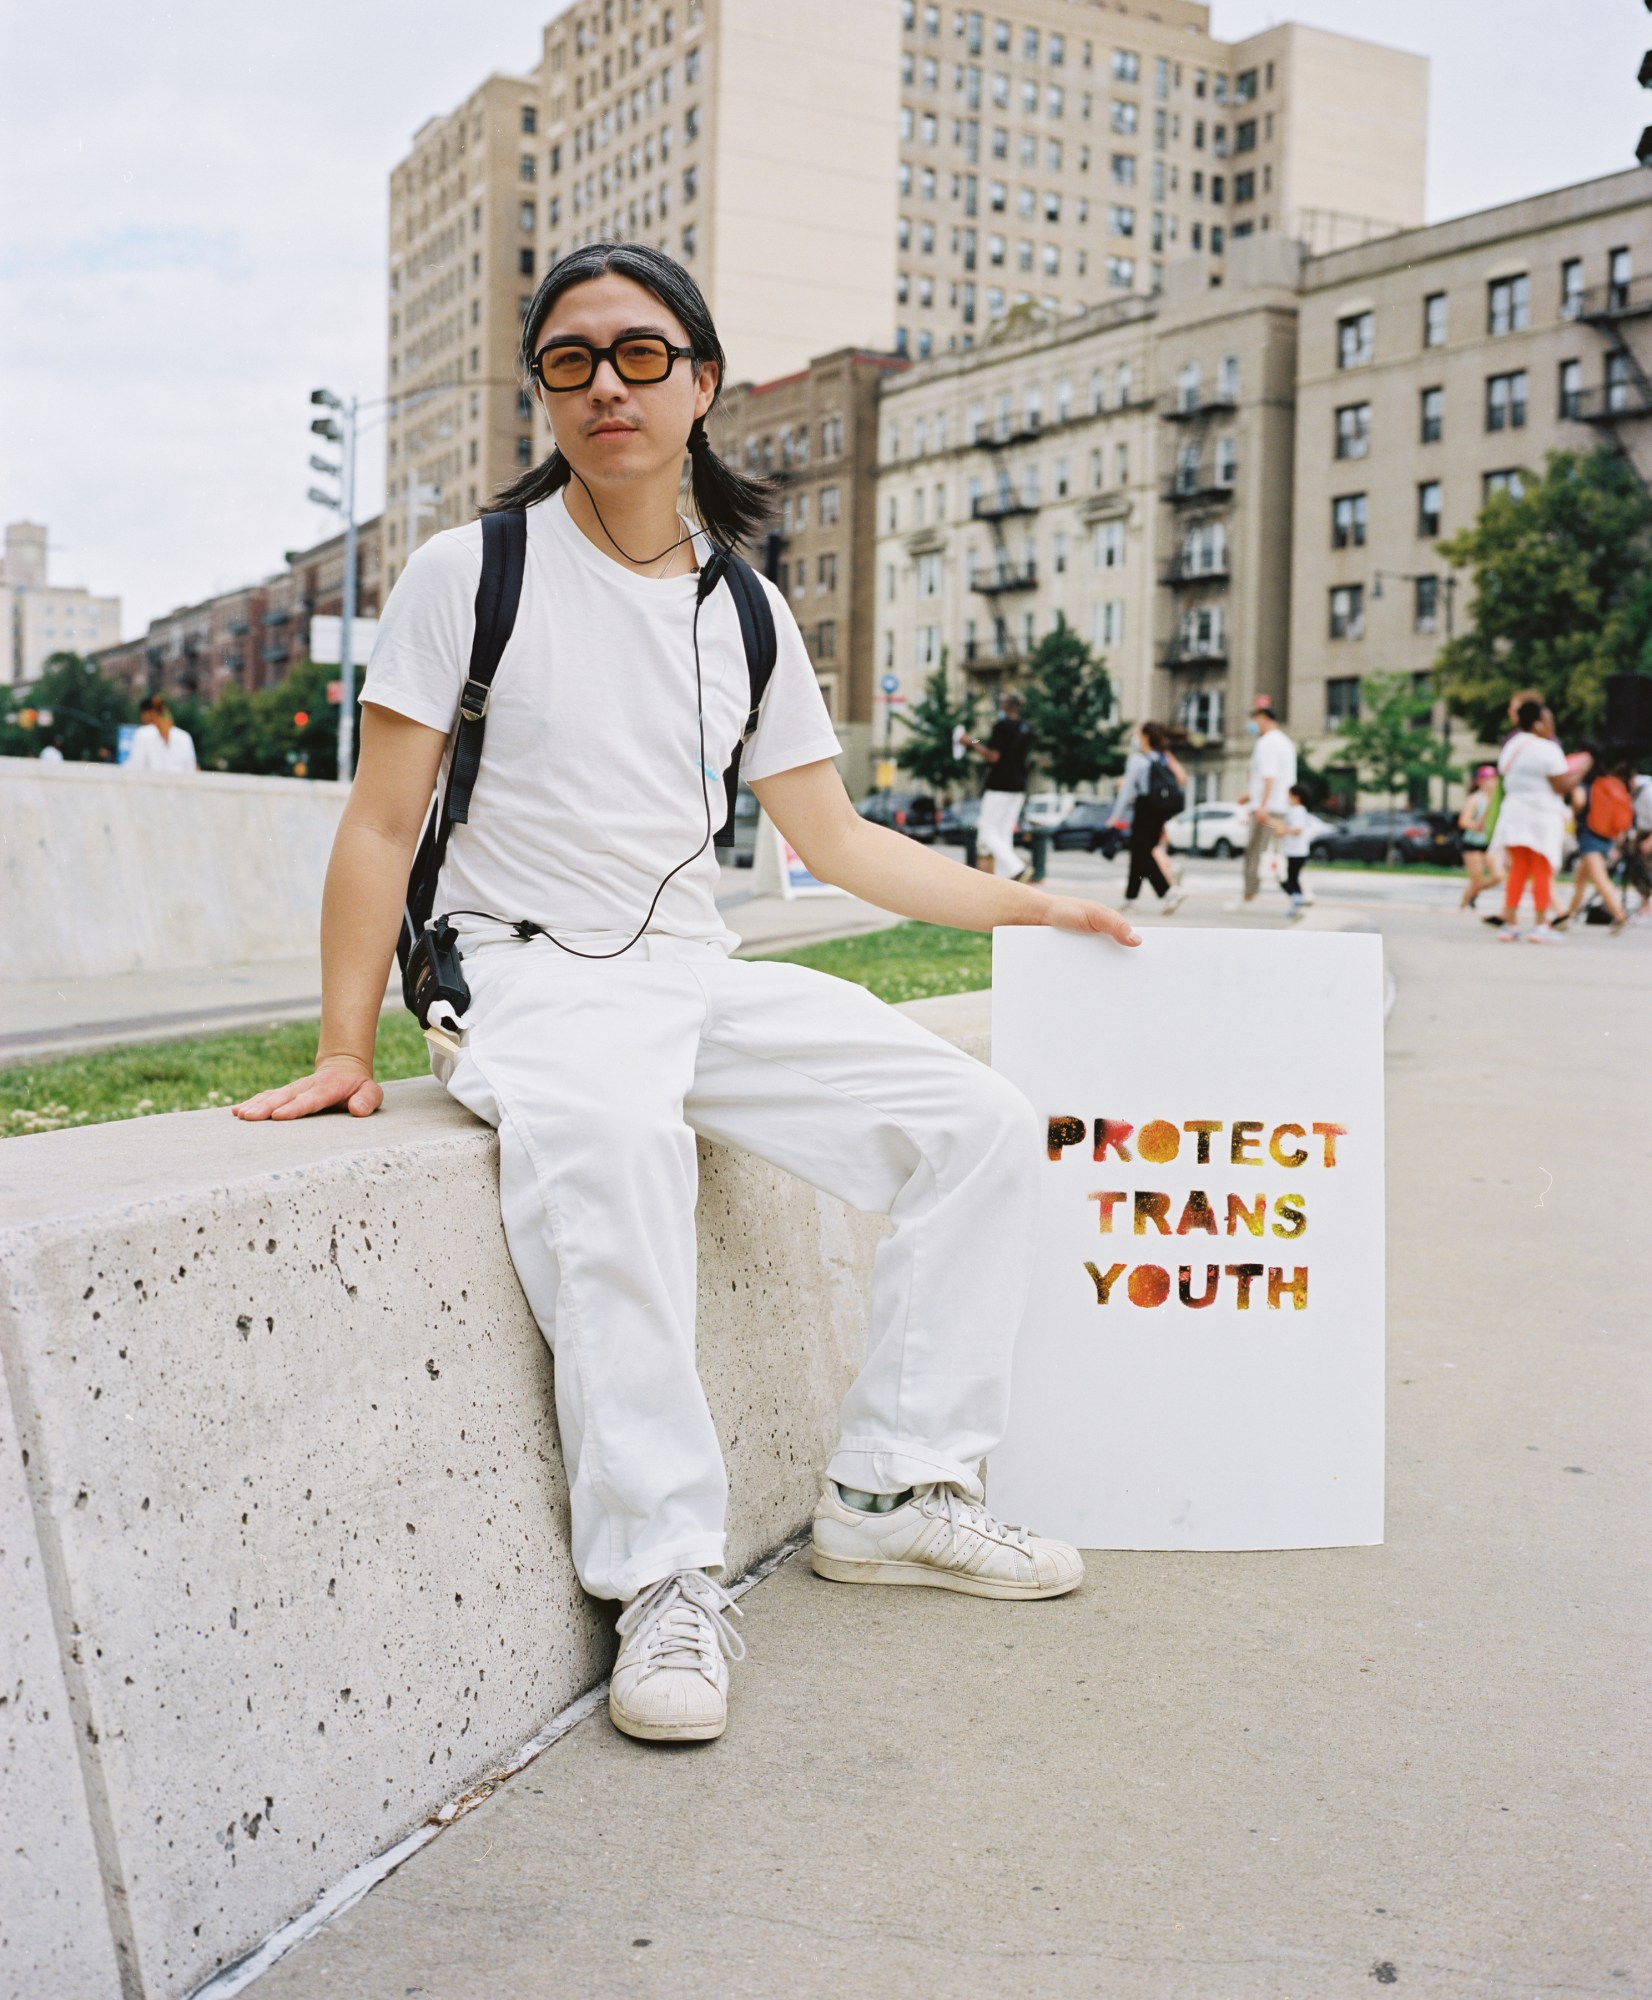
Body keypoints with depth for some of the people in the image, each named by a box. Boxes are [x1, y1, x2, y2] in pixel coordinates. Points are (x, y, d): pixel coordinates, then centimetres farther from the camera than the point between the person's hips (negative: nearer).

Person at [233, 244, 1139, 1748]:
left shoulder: (746, 615, 12)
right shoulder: (470, 572, -1)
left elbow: (835, 838, 17)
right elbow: (382, 823, -2)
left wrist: (1030, 904, 12)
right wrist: (347, 1048, -8)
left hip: (702, 978, 6)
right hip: (528, 972, -5)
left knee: (985, 1126, -8)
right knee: (611, 1145, -40)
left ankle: (896, 1493, -1)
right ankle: (669, 1585, -33)